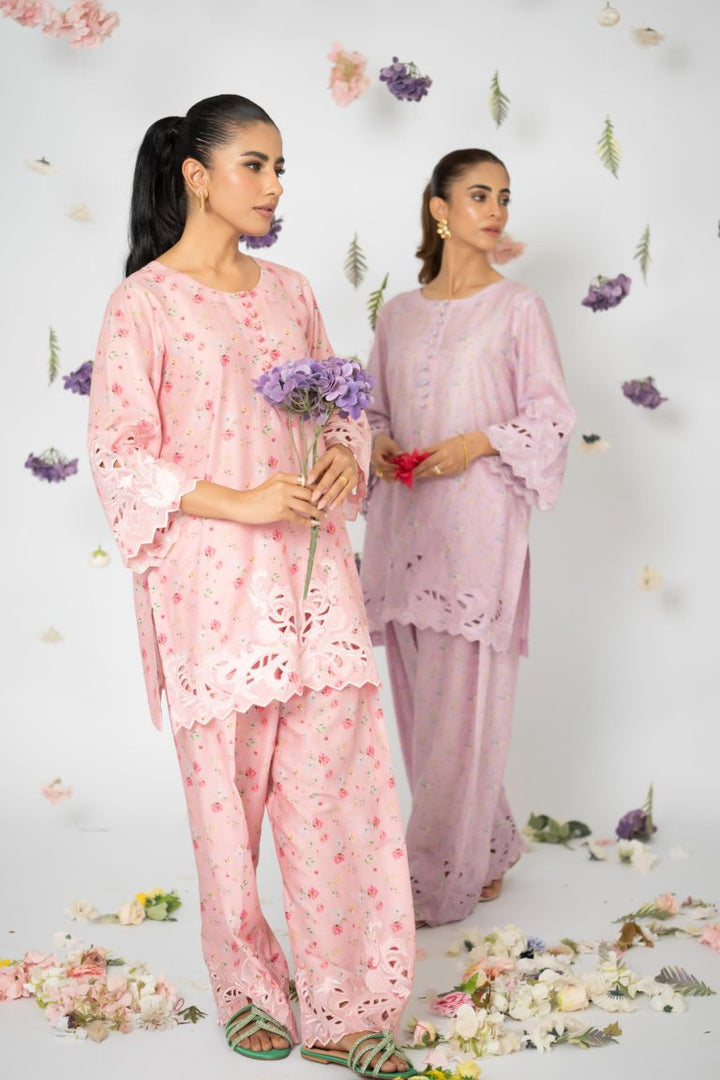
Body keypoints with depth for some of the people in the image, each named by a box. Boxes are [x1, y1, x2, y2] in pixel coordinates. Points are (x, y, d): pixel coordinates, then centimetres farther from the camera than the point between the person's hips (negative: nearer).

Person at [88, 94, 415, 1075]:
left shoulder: (290, 292, 13)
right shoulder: (144, 303, -4)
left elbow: (340, 402, 20)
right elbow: (118, 456, -8)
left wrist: (344, 455, -3)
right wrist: (241, 503, -17)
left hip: (312, 575, 5)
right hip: (214, 583, -4)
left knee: (333, 779, 3)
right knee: (227, 790, 6)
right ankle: (247, 990, 28)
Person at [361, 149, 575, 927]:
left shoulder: (516, 308, 2)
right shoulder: (398, 314, 13)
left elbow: (552, 416, -1)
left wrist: (478, 442, -14)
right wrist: (377, 444, -2)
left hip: (478, 520, -5)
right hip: (405, 521, 5)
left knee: (461, 702, -4)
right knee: (421, 695, 8)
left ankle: (443, 880, 9)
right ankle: (486, 848, 26)